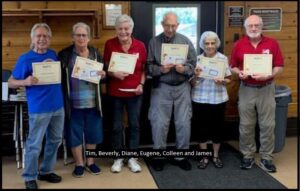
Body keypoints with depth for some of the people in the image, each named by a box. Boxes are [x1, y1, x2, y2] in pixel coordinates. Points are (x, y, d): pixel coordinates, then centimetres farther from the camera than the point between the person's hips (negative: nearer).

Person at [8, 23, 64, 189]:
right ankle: (29, 177, 19)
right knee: (34, 144, 2)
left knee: (55, 140, 16)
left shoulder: (53, 54, 7)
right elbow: (11, 82, -7)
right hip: (39, 109, -6)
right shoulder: (25, 59, -9)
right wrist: (26, 82, -25)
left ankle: (46, 171, 33)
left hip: (58, 106, 6)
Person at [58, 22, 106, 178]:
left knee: (92, 132, 11)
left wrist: (103, 75, -11)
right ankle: (79, 164, 23)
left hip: (92, 102, 3)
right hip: (73, 102, -2)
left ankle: (90, 162, 29)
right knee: (74, 133, 6)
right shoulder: (64, 54, -3)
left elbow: (103, 74, 11)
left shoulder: (95, 53, 6)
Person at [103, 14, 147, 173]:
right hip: (115, 92, -1)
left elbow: (143, 69, 6)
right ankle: (118, 158, 24)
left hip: (134, 92, 1)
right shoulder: (109, 44, -5)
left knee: (134, 124, 9)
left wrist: (141, 84, -7)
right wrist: (114, 74, -19)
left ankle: (132, 158, 23)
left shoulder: (140, 45, -2)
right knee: (117, 126, 8)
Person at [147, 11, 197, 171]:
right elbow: (148, 66, -1)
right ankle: (158, 156, 18)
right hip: (161, 88, -1)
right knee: (159, 123, 2)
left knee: (184, 123, 4)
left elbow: (194, 64, 2)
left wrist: (184, 69, -17)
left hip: (182, 87, 1)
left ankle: (181, 156, 20)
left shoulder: (185, 41, 4)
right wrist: (160, 69, -19)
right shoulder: (154, 42, 2)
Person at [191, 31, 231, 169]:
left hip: (218, 99, 0)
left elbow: (228, 80, 4)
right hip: (200, 99, 0)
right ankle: (204, 157, 21)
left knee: (218, 127, 7)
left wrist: (222, 81, -16)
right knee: (202, 127, 6)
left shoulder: (223, 58, 0)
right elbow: (192, 83, 1)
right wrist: (196, 76, -19)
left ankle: (216, 156, 25)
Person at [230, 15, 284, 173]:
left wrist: (268, 75, -19)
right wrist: (239, 73, -14)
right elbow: (233, 66, 7)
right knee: (246, 125, 7)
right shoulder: (239, 45, 2)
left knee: (268, 125, 3)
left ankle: (266, 158, 15)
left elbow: (279, 67, -1)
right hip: (246, 89, 1)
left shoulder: (272, 43, -1)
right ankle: (247, 155, 21)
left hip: (266, 89, -1)